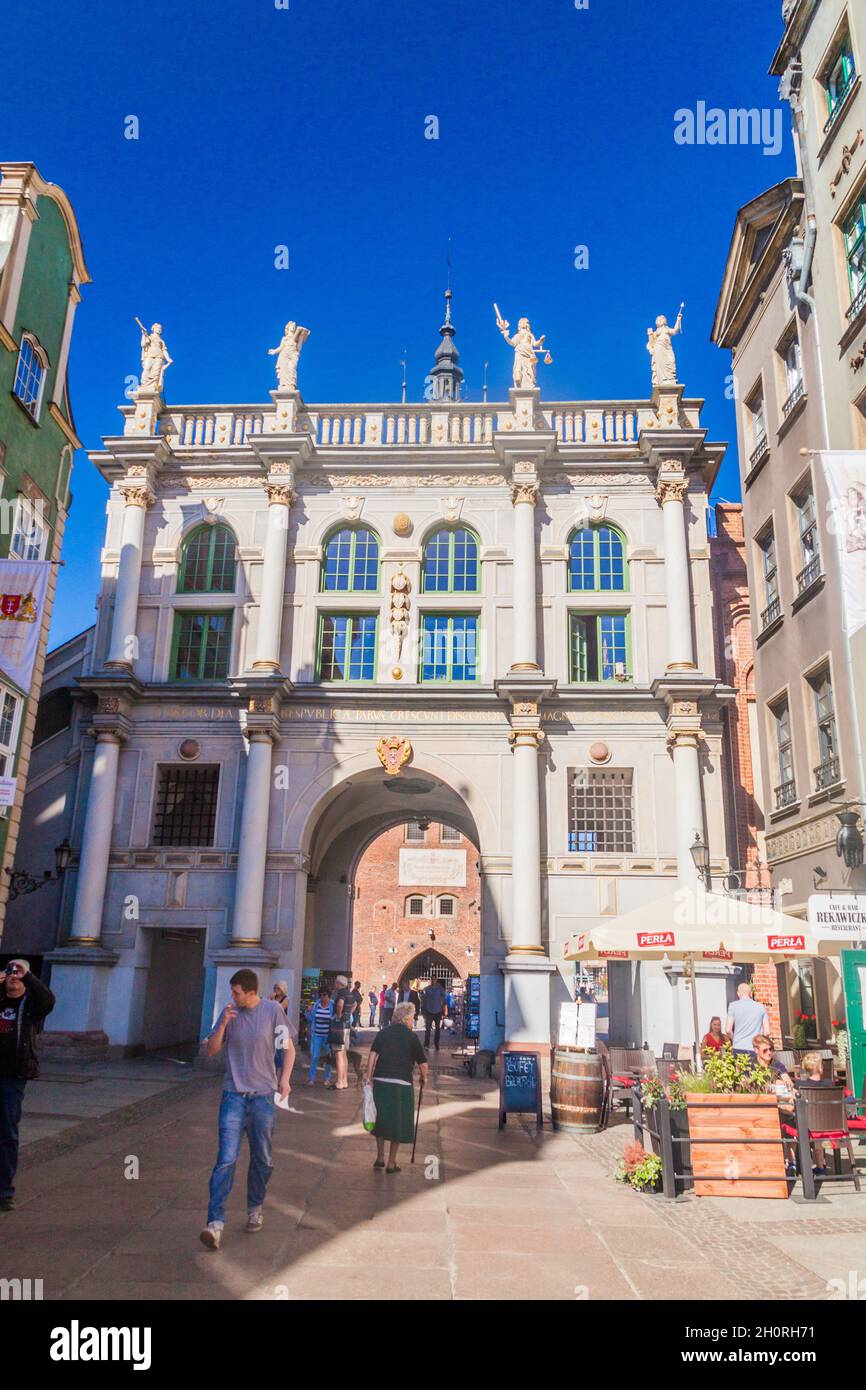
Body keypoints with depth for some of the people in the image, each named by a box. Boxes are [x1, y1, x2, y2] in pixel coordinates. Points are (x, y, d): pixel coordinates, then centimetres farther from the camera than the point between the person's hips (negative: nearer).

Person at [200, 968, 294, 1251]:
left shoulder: (273, 1010, -4)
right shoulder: (230, 1012, 1)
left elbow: (288, 1048, 4)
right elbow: (211, 1051, 5)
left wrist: (285, 1079, -9)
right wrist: (223, 1023, -10)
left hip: (263, 1095, 0)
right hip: (234, 1095, 0)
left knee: (262, 1159, 12)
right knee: (226, 1159, -10)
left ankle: (255, 1209, 33)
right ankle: (215, 1222, -9)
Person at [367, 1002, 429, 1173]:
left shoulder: (383, 1032, 9)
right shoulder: (411, 1036, -1)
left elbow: (373, 1055, 0)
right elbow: (422, 1063, 0)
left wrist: (368, 1077, 2)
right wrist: (424, 1078, 18)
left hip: (380, 1081, 4)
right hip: (402, 1084, -3)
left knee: (380, 1119, 19)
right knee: (398, 1122, 8)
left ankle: (380, 1157, 23)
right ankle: (391, 1163, 12)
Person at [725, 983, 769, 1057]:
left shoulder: (733, 1006, 0)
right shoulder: (761, 1007, 7)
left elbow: (728, 1030, -5)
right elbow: (767, 1031, 5)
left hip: (739, 1048, -2)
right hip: (756, 1049, 2)